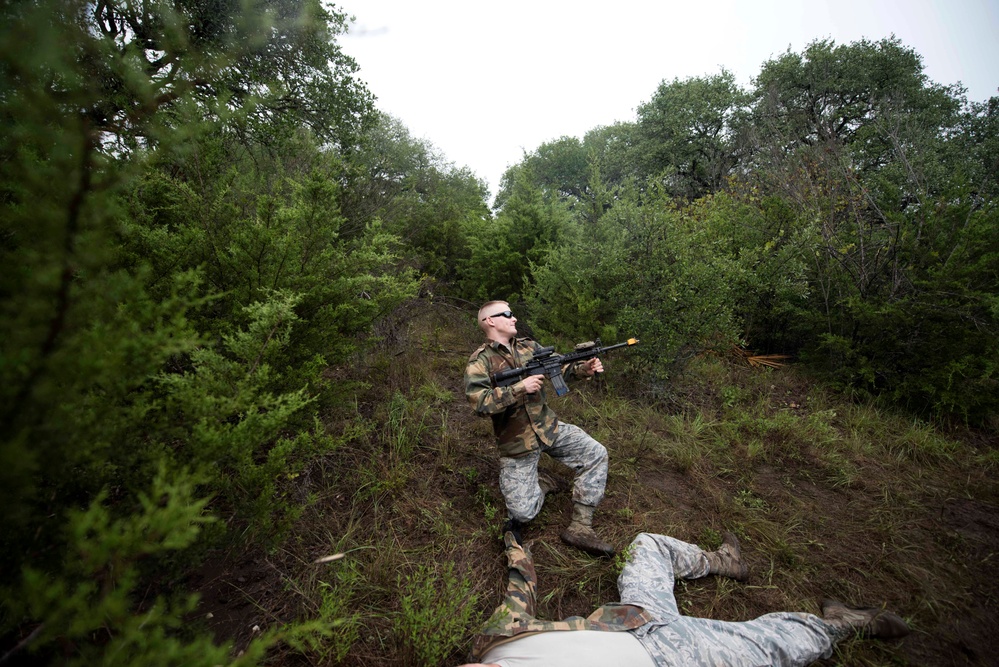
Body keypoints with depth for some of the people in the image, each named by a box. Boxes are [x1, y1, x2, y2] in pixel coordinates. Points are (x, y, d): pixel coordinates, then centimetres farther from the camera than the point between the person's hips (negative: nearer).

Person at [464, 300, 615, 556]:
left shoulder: (529, 346, 5)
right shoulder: (479, 362, -14)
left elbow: (560, 366, 0)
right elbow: (479, 403, -27)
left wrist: (584, 368, -20)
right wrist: (520, 388, -30)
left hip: (549, 427, 5)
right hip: (516, 442, -5)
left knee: (596, 454, -7)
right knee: (522, 512, -4)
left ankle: (580, 527, 1)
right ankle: (541, 483, 28)